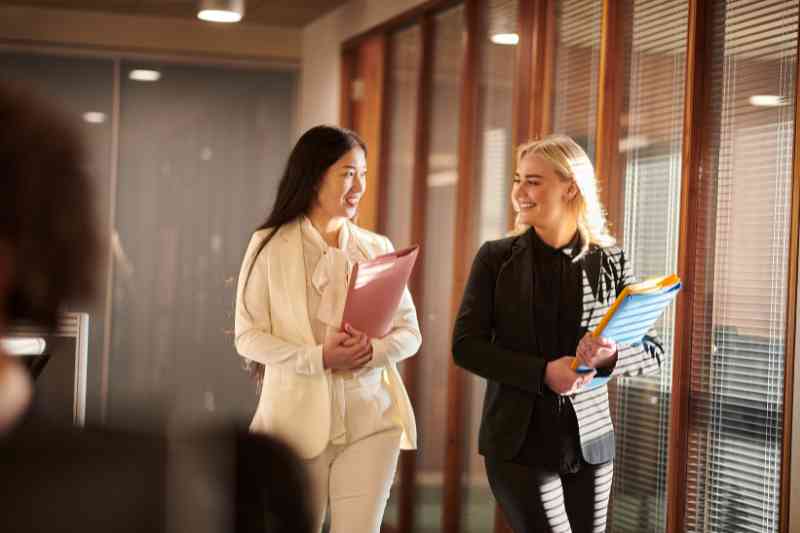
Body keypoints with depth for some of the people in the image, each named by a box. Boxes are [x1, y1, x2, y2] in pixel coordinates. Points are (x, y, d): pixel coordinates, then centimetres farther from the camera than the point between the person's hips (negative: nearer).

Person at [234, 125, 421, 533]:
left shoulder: (377, 248, 8)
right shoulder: (270, 246, -1)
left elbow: (409, 331, 6)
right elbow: (248, 335, -5)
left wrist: (371, 352, -16)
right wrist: (319, 358, -19)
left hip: (371, 419, 2)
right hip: (298, 418, -2)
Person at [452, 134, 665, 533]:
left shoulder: (610, 263, 1)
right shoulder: (497, 258, 0)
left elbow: (652, 350, 4)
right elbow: (465, 345, -4)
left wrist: (611, 357, -18)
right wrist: (541, 373, -17)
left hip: (589, 444, 2)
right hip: (519, 444, -2)